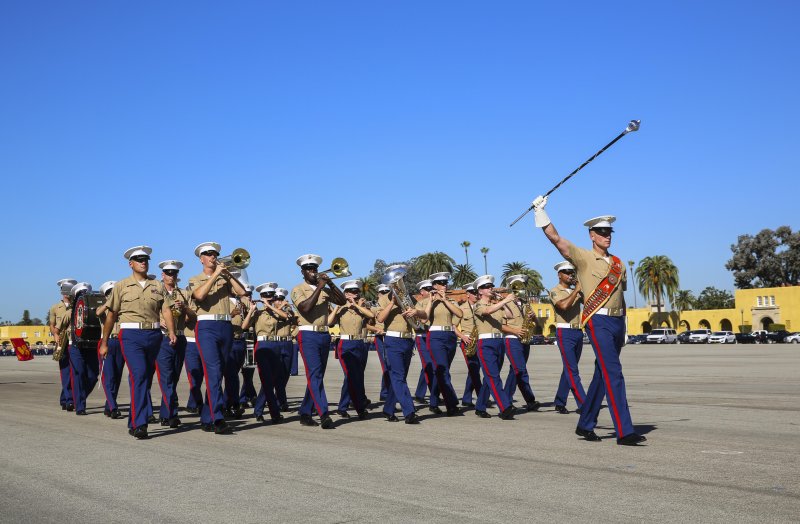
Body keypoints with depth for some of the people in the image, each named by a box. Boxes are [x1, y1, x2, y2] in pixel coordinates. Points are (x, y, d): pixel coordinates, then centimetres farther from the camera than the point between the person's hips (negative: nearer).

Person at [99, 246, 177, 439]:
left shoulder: (157, 286, 12)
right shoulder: (121, 286, 7)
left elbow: (166, 310, 2)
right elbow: (111, 315, 8)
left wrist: (171, 331, -14)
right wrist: (104, 342, 8)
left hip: (154, 334, 3)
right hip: (131, 335, -3)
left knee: (146, 377, 9)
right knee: (139, 374, -17)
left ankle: (133, 422, 24)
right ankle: (140, 424, -16)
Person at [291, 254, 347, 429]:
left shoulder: (324, 289, 16)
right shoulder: (298, 289, 0)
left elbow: (342, 301, 3)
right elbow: (306, 307, -18)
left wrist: (330, 284, -6)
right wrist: (319, 287, -16)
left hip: (324, 336, 6)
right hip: (308, 336, -6)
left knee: (317, 375, 9)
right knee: (315, 374, -14)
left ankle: (305, 413, 18)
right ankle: (324, 415, -20)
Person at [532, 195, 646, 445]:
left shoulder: (618, 263, 15)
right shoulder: (583, 257, -2)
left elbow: (621, 293, 20)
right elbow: (555, 238, -10)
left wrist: (623, 326, 17)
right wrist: (540, 211, -14)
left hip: (617, 322, 7)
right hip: (598, 322, -7)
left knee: (603, 375, 12)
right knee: (613, 373, -14)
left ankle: (585, 425, 24)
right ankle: (625, 432, -13)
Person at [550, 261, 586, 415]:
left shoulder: (576, 291, 17)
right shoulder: (555, 291, -2)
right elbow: (564, 305, -22)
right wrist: (576, 290, -14)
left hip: (578, 332, 7)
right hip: (565, 333, -7)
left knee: (569, 369, 10)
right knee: (572, 370, -10)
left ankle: (560, 403, 19)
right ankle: (583, 405, -12)